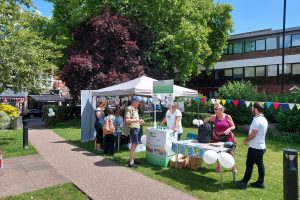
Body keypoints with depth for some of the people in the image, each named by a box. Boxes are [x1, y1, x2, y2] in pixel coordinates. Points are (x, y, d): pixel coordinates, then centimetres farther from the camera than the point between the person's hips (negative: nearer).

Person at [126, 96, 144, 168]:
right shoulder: (129, 108, -13)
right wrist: (137, 120, -23)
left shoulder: (136, 109, 15)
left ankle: (132, 159, 27)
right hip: (133, 128, -10)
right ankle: (131, 162, -5)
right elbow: (127, 120, -22)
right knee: (134, 144, -10)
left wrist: (139, 121, 11)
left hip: (137, 128, 10)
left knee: (134, 144, 15)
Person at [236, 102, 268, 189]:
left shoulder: (257, 120, -22)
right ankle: (260, 182, 24)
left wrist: (246, 139, -5)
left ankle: (244, 182, 7)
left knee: (249, 165, -2)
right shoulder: (264, 119, 9)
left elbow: (253, 134, -22)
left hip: (255, 147, -9)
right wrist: (249, 139, 13)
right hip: (261, 146, 9)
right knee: (260, 164, 15)